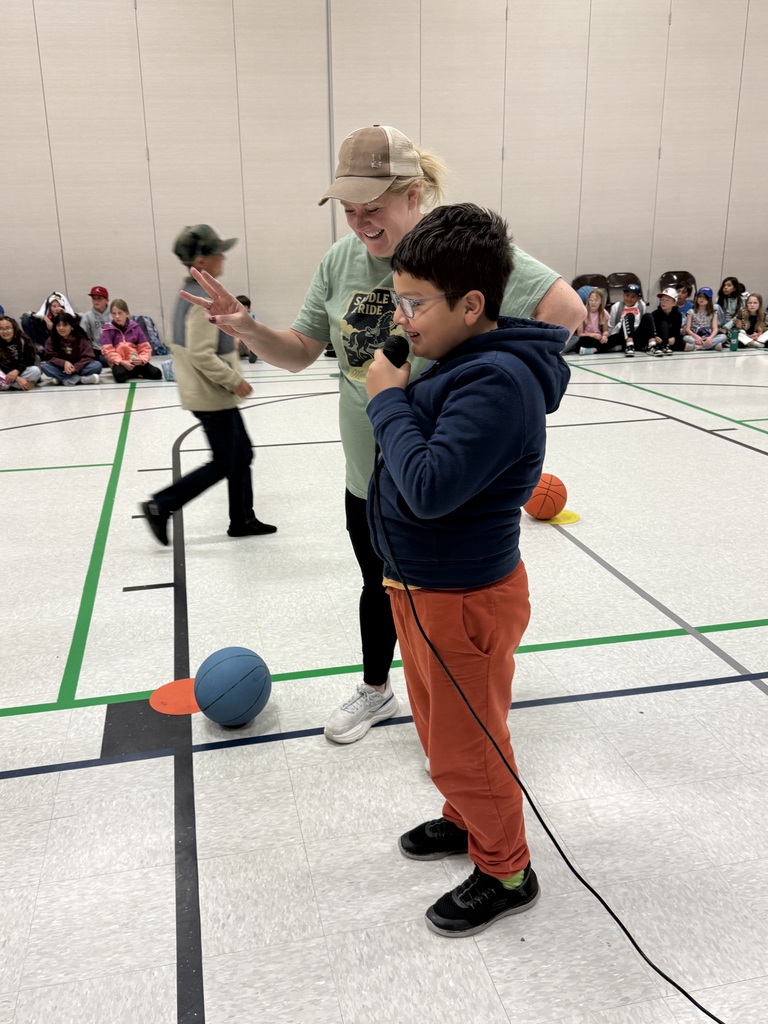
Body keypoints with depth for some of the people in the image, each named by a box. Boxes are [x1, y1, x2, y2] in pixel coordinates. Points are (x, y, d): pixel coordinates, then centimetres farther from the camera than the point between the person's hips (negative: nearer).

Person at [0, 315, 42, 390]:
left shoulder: (23, 340, -6)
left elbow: (29, 360, -9)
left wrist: (17, 371, -27)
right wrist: (17, 379, -29)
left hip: (21, 371, 2)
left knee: (35, 370, -31)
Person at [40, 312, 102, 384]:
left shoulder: (81, 339, -7)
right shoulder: (51, 340, -3)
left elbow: (88, 357, -11)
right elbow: (50, 357, -8)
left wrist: (75, 367, -26)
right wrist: (64, 363, -26)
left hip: (79, 368, -1)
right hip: (61, 369, 1)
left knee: (97, 365, -26)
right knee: (45, 367, -27)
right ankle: (78, 379, -32)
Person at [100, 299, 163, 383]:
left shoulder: (135, 327, 9)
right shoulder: (107, 330, 2)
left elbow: (145, 347, 7)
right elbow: (108, 351, -6)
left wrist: (141, 359, -14)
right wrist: (122, 362, -20)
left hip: (136, 361, 2)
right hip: (119, 363, -2)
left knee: (156, 374, -20)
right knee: (120, 376, -37)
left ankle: (137, 372, 8)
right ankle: (136, 373, -3)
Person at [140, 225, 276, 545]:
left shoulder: (192, 293, 10)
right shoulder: (204, 300, -21)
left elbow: (194, 346, 16)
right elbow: (202, 355, -26)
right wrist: (234, 381, -18)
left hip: (214, 394, 10)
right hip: (212, 397, -10)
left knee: (242, 454, 16)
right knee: (223, 464, 0)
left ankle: (242, 519, 25)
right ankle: (160, 505, 5)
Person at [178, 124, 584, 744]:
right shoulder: (343, 257, -1)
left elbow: (566, 309, -27)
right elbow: (299, 353, 3)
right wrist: (245, 328, -16)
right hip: (368, 473, 5)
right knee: (379, 584, 24)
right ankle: (376, 690, 51)